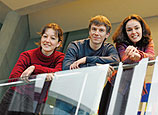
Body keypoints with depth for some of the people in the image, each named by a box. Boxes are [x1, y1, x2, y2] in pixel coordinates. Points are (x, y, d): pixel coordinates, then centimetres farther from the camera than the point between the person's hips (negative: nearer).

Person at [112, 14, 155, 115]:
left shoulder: (148, 41, 2)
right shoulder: (121, 43, -4)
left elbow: (151, 57, -20)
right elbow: (124, 59, -24)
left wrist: (139, 56, -43)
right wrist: (130, 56, -48)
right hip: (120, 79, -2)